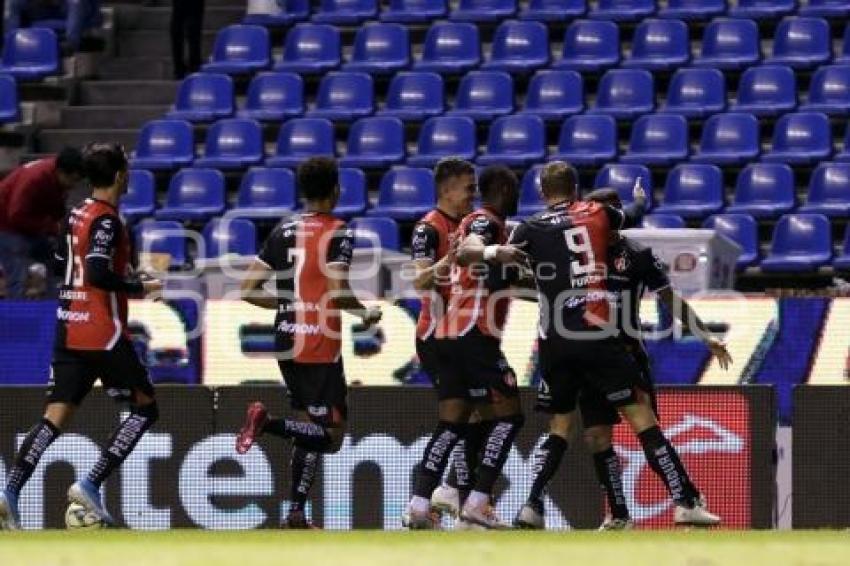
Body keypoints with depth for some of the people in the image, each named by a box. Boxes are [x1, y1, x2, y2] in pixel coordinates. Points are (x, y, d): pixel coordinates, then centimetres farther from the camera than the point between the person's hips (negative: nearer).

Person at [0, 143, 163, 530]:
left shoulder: (75, 216, 12)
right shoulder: (107, 220, -13)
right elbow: (99, 274, -23)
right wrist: (141, 288, -10)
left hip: (69, 331, 8)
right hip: (103, 333, -8)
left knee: (56, 417, 2)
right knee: (145, 407, 5)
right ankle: (90, 486, -4)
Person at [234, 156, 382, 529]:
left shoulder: (282, 232, 9)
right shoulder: (338, 232, -9)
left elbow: (248, 290, 9)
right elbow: (338, 291, -21)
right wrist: (366, 313, -2)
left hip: (287, 343, 7)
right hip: (320, 346, -7)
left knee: (310, 430, 17)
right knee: (331, 435, -4)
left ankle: (296, 513, 10)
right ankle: (268, 423, -27)